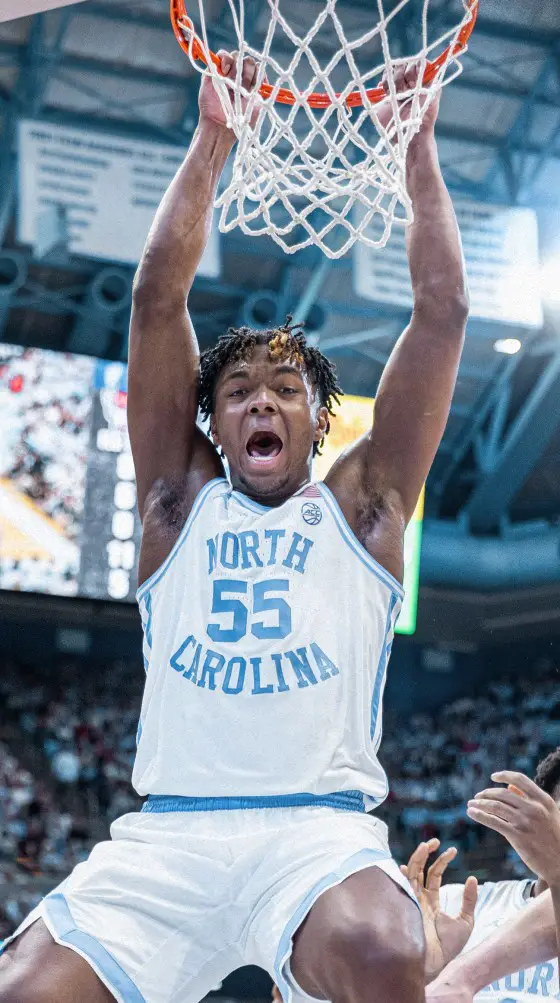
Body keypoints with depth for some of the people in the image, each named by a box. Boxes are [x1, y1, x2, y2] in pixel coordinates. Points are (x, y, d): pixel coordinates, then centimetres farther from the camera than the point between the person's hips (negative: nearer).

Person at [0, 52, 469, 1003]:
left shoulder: (362, 505, 17)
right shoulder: (181, 496, 19)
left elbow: (442, 310, 13)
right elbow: (158, 294, 13)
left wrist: (419, 147, 15)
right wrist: (211, 141, 13)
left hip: (323, 829, -2)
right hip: (167, 831, 2)